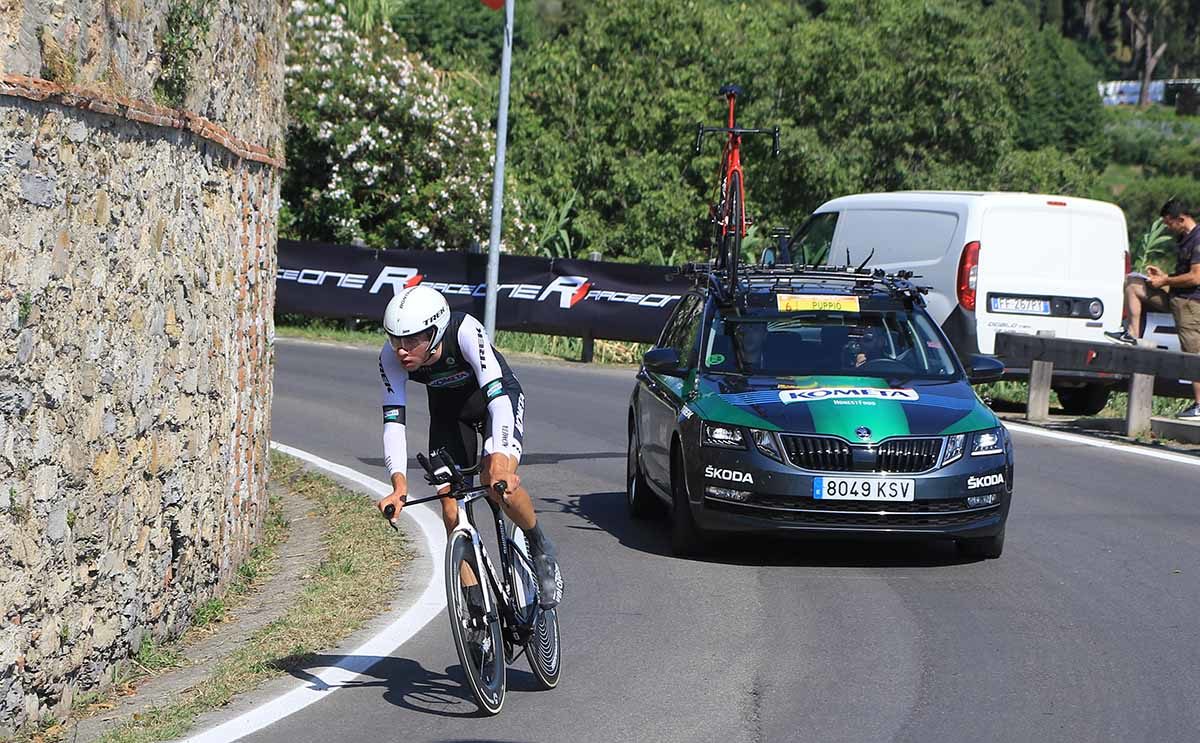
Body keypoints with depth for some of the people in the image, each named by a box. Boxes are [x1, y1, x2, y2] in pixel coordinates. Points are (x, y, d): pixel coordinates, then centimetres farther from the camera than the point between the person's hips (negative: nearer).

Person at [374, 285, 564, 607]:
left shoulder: (466, 332, -39)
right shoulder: (391, 357, -28)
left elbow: (498, 397, -45)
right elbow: (393, 421, -31)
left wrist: (499, 463, -58)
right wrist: (399, 483, -46)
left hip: (498, 397, -4)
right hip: (448, 410, 4)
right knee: (452, 512, -7)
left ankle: (540, 547, 1)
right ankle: (475, 604, 6)